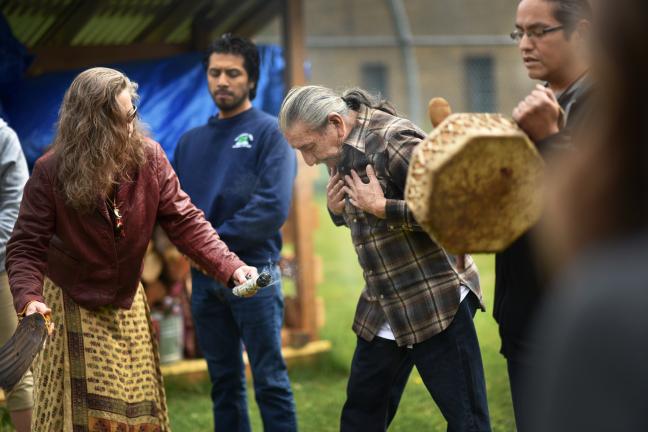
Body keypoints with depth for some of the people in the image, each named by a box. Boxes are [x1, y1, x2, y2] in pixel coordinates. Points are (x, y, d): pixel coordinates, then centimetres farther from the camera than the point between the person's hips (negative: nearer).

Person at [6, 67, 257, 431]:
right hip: (71, 304, -3)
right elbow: (26, 247, -18)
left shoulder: (149, 158, -14)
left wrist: (230, 267, -26)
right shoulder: (51, 173, -20)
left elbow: (185, 221, -13)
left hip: (128, 303, 3)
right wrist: (29, 299, -36)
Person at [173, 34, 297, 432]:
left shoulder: (270, 132, -3)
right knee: (224, 383, 11)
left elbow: (273, 206, -14)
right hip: (204, 278, 5)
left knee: (270, 383, -4)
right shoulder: (192, 141, 14)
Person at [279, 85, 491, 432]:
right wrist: (336, 209, -2)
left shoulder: (394, 139, -19)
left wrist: (381, 206, -24)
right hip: (383, 308, 9)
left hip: (436, 303, -9)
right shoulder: (342, 152, 6)